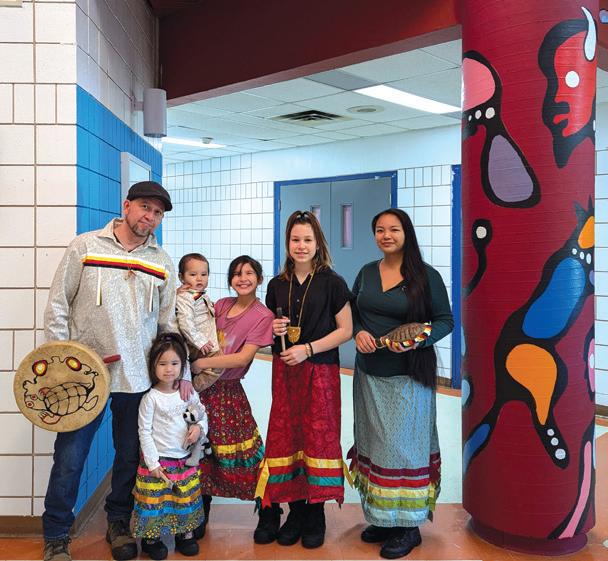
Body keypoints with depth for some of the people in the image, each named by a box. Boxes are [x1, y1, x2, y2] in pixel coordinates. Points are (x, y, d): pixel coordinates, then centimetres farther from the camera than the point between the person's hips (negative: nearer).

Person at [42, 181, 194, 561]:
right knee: (70, 457, 4)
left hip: (138, 377, 3)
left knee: (131, 456, 13)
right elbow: (58, 304, 1)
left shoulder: (162, 263, 8)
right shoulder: (85, 247, 0)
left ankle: (119, 523, 35)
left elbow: (170, 322, 11)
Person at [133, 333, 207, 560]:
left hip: (185, 460, 4)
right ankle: (151, 538, 24)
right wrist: (153, 464, -12)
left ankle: (185, 533, 33)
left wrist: (199, 427, -11)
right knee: (155, 499, 5)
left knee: (186, 498, 15)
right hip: (159, 461, -4)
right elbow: (144, 432, -10)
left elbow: (202, 414, 12)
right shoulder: (151, 398, -12)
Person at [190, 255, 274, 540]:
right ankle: (201, 515, 28)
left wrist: (202, 363, -19)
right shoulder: (222, 304, 10)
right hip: (201, 387, 4)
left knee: (243, 453, 1)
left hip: (226, 391, -4)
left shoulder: (262, 315, -6)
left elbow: (243, 357, -15)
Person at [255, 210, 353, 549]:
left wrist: (308, 348, -14)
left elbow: (346, 330, -6)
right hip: (284, 371, 4)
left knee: (318, 438, 0)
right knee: (286, 438, 4)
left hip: (320, 371, -4)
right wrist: (273, 329, -3)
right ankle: (295, 511, 18)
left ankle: (315, 515, 14)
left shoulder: (332, 283, -4)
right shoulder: (277, 285, 9)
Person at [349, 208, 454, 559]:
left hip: (408, 375, -5)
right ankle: (383, 518, 24)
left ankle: (408, 526, 13)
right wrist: (358, 333, -5)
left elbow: (446, 320, -3)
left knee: (403, 446, -1)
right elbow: (352, 313, 16)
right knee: (374, 444, 10)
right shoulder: (366, 273, 8)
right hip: (369, 374, 5)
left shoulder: (426, 276, -6)